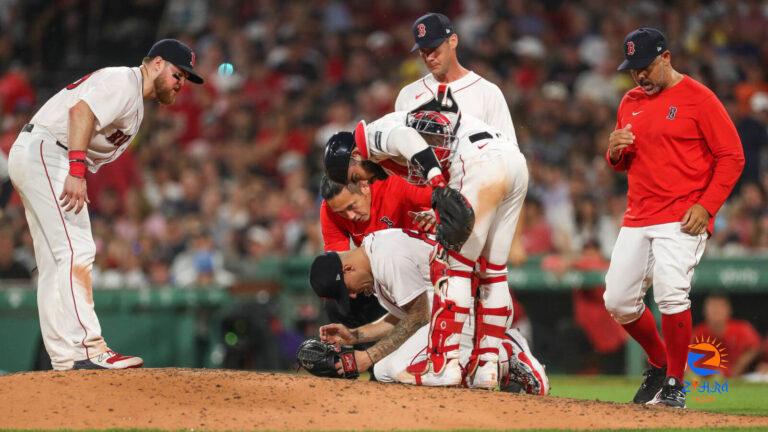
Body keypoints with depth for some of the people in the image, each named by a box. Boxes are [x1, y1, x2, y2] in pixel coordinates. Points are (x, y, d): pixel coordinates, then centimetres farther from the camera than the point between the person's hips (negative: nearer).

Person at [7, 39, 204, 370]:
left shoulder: (135, 105, 24)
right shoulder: (124, 81, -8)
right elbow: (82, 110, -24)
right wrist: (77, 171, -32)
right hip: (44, 151, -11)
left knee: (55, 263, 8)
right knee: (76, 251, -16)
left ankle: (64, 355, 9)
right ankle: (87, 348, -20)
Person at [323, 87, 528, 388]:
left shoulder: (372, 135, 6)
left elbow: (407, 139, -16)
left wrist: (439, 187, -29)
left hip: (481, 160, -9)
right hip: (516, 160, 9)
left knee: (455, 264, -4)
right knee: (491, 271, 15)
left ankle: (444, 364, -6)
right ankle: (486, 366, 16)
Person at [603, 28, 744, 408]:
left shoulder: (698, 98, -6)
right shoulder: (630, 102, 14)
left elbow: (732, 156, -7)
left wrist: (706, 206, -16)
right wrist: (615, 150, -1)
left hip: (682, 220, -7)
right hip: (637, 219, 7)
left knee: (671, 294, -22)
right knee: (618, 301, 3)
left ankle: (675, 384, -7)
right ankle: (659, 363, 26)